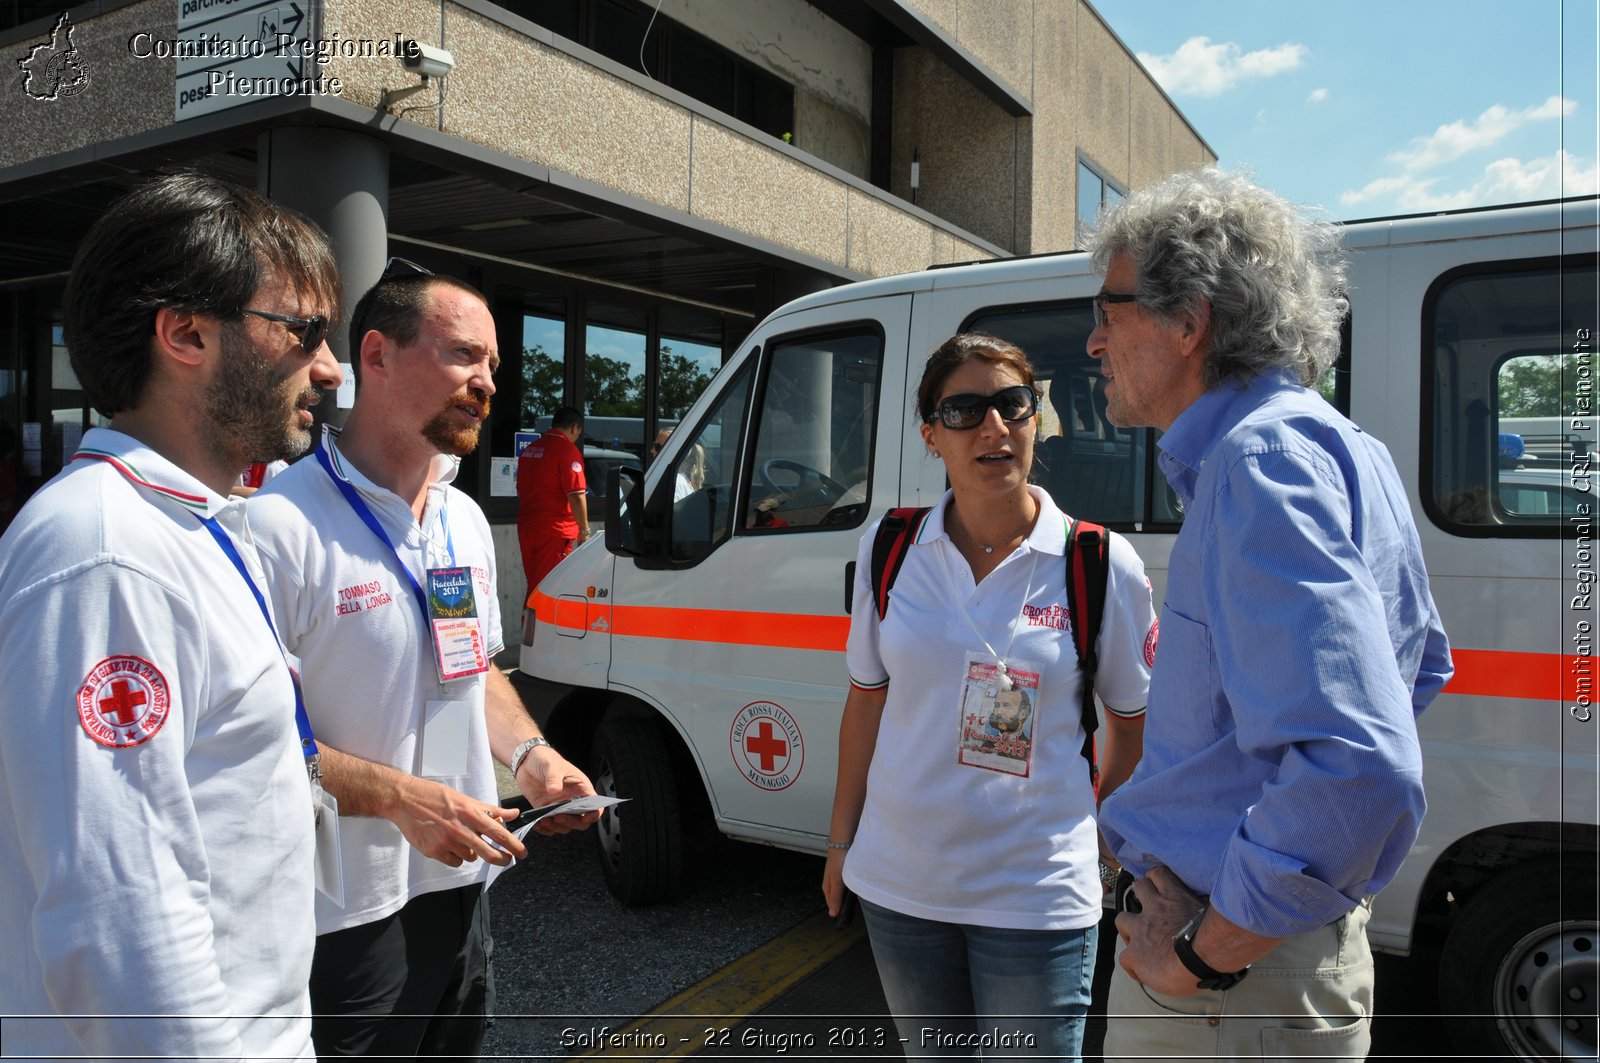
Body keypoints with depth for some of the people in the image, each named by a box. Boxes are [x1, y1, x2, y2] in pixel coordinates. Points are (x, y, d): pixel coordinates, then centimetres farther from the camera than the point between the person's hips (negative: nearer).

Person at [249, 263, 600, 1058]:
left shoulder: (465, 521, 8)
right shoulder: (282, 525, -19)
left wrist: (528, 754, 0)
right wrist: (399, 795, -25)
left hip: (461, 885, 8)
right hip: (346, 918, -7)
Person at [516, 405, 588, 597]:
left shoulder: (530, 448, 13)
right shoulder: (567, 450, -13)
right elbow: (576, 494, -18)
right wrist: (584, 530, -9)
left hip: (526, 527, 8)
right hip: (555, 531, -8)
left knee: (533, 586, 15)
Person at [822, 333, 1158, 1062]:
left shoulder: (1103, 566, -10)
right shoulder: (888, 551, -4)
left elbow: (1134, 723, 1)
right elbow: (866, 703, 5)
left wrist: (1097, 830, 3)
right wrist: (842, 837, 9)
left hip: (1037, 896, -3)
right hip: (899, 882, 3)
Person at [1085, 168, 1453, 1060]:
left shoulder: (1261, 461, -23)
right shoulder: (1343, 448, 9)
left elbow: (1358, 772, -34)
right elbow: (1421, 663, 22)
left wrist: (1199, 955, -22)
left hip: (1230, 987, -10)